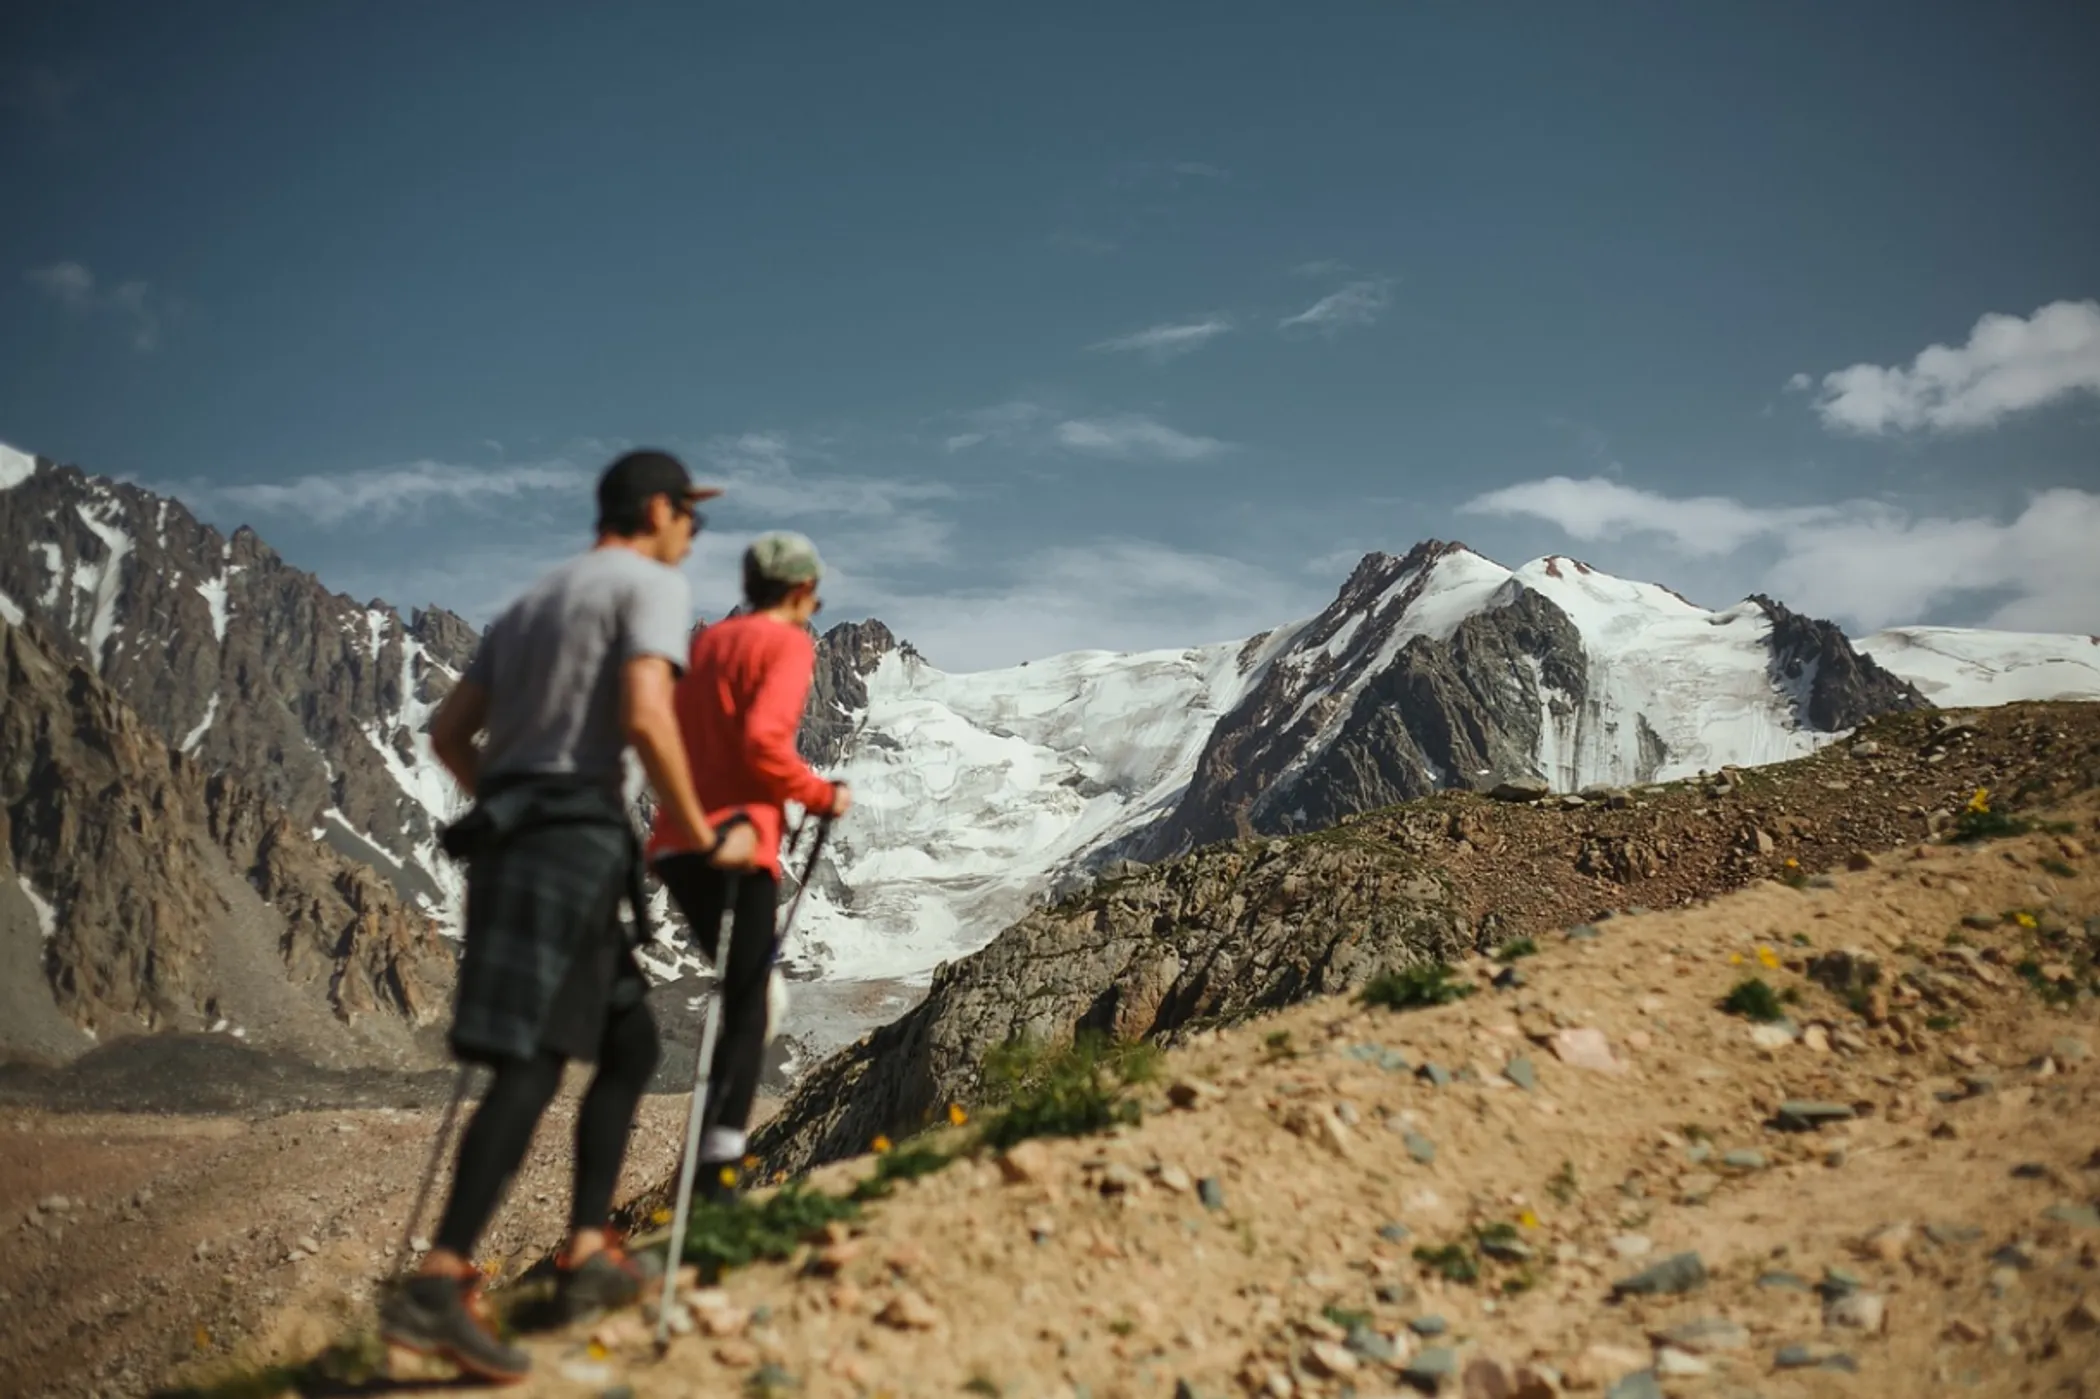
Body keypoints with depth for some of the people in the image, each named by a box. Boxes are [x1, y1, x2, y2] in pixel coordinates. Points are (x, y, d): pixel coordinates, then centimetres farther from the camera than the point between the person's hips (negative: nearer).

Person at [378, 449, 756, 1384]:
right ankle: (436, 1287, -19)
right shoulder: (652, 584, 0)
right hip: (573, 842, -9)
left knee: (629, 1044, 16)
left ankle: (588, 1257, 15)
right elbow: (645, 717, -17)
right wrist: (702, 837, -8)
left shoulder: (532, 602, 24)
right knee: (532, 1068, -13)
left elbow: (447, 730, 21)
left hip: (509, 840, 9)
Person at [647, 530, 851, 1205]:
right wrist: (821, 796, -6)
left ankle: (720, 1147, 15)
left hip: (676, 844, 8)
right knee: (746, 1013, -2)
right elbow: (763, 740, -19)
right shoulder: (788, 644, -4)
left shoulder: (707, 642, 19)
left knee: (751, 991, 20)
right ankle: (715, 1165, -7)